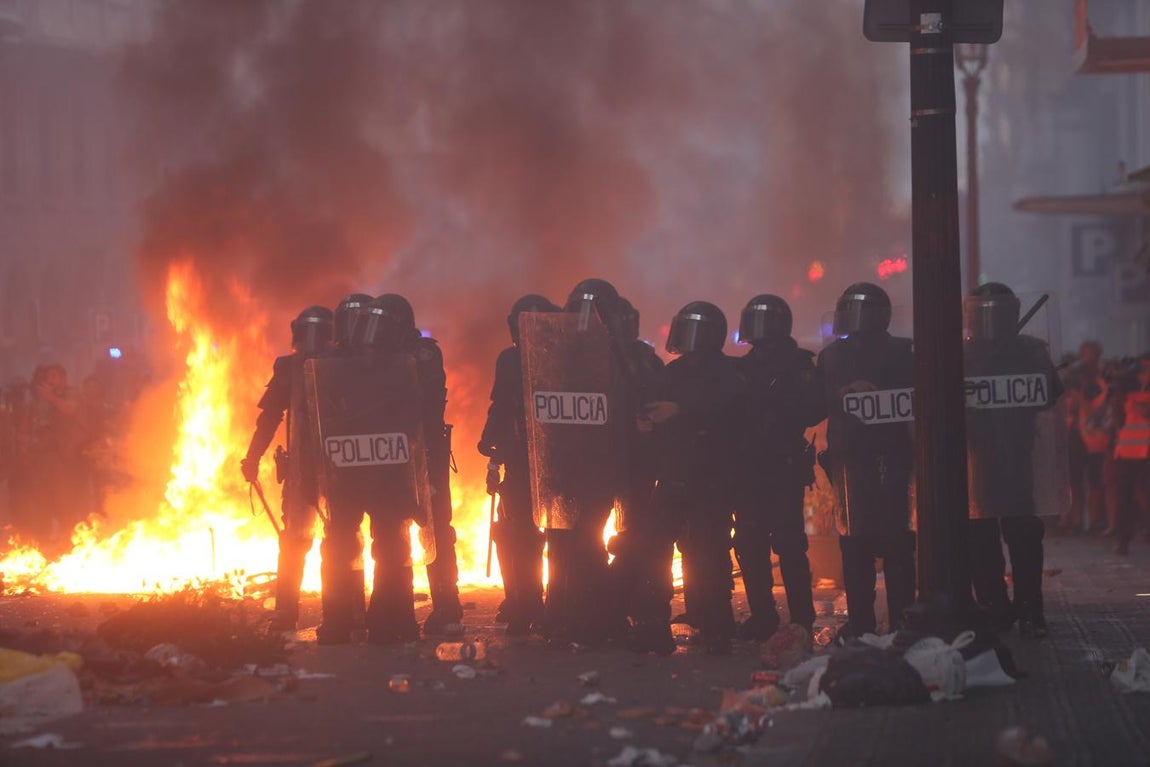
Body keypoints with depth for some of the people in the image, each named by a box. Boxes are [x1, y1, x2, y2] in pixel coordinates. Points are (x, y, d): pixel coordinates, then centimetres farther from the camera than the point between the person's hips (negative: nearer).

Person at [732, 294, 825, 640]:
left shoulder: (798, 365, -2)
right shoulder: (743, 368, 15)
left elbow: (815, 408, -14)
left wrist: (780, 420, -23)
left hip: (784, 466, -6)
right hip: (748, 468, 6)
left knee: (789, 545, -9)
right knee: (749, 546, 5)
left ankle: (801, 618, -6)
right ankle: (761, 616, 12)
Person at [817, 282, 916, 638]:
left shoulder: (900, 353, 4)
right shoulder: (831, 357, 12)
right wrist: (842, 394, -14)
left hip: (890, 456, -3)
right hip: (848, 457, 3)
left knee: (894, 540, -6)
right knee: (854, 542, 3)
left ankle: (902, 618, -5)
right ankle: (859, 620, 7)